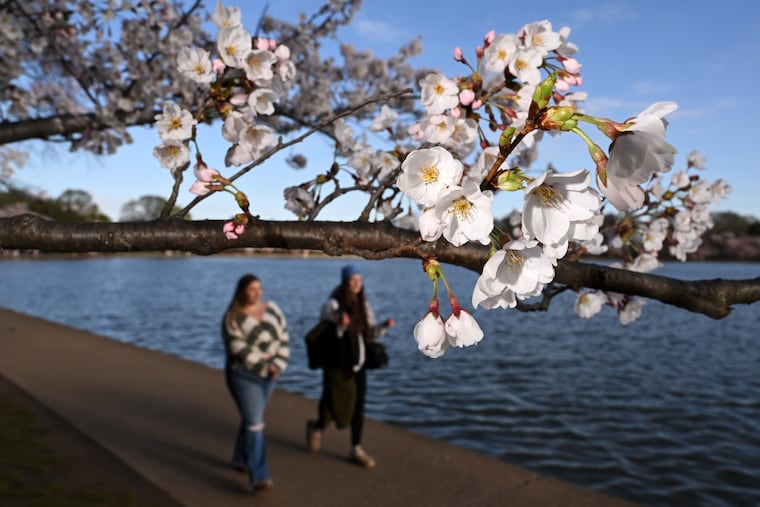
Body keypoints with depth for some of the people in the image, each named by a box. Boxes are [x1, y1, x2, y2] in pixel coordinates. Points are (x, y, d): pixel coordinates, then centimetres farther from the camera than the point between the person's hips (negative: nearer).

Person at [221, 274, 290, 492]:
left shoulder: (272, 309, -1)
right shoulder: (232, 318, -14)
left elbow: (283, 338, -3)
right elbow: (239, 350, -21)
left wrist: (277, 365, -15)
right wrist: (265, 367, -21)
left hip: (268, 374, 5)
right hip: (243, 376, -5)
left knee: (252, 419, 17)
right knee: (254, 424, -12)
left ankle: (240, 459, 37)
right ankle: (259, 478, -13)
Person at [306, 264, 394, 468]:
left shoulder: (364, 305, 5)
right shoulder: (332, 305, -12)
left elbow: (370, 333, 9)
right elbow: (324, 336, -12)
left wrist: (384, 326, -10)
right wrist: (340, 326, -30)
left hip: (357, 363, 5)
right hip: (336, 363, -5)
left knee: (358, 405, 4)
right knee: (337, 404, 4)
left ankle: (356, 450, 16)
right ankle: (316, 426, 37)